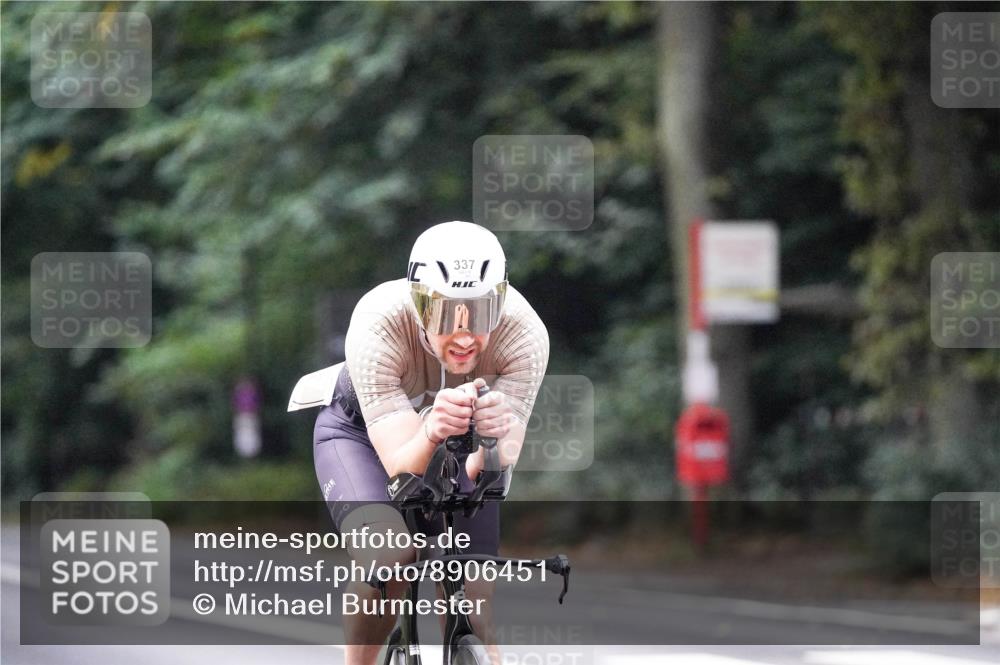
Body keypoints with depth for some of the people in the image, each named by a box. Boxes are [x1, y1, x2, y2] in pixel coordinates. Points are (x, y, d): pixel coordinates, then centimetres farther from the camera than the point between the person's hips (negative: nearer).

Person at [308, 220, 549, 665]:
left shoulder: (524, 333, -33)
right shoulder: (377, 326, -38)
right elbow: (401, 467, -41)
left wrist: (497, 439, -60)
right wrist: (431, 432, -63)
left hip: (454, 446, 2)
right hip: (363, 437, -2)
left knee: (472, 613, -9)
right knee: (389, 558, -31)